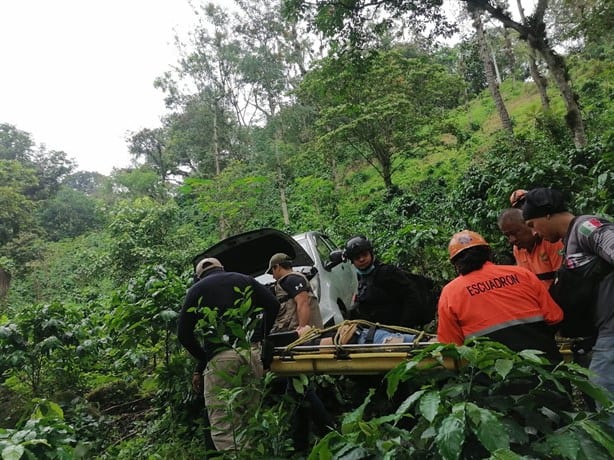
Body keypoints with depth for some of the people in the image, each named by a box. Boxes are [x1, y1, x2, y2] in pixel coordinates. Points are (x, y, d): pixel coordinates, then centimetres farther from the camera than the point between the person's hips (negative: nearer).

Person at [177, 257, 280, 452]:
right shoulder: (244, 279, 19)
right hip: (253, 353, 3)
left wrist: (203, 360, 18)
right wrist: (261, 336, 18)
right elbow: (273, 305, 9)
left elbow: (183, 333, 9)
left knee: (222, 427, 0)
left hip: (219, 358, -2)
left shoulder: (196, 290, 15)